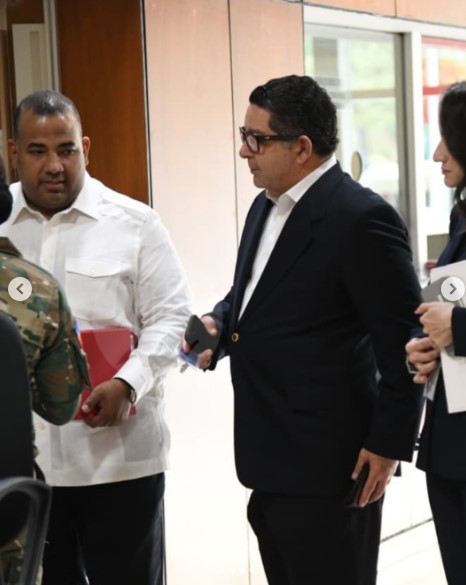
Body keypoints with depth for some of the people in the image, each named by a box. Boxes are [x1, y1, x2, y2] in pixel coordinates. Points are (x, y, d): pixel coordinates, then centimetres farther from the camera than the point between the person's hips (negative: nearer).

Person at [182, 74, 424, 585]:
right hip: (272, 464, 9)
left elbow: (403, 340, -16)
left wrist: (390, 442, -14)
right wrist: (218, 325, 3)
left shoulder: (361, 219, -17)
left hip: (328, 467, -9)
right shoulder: (266, 207, 11)